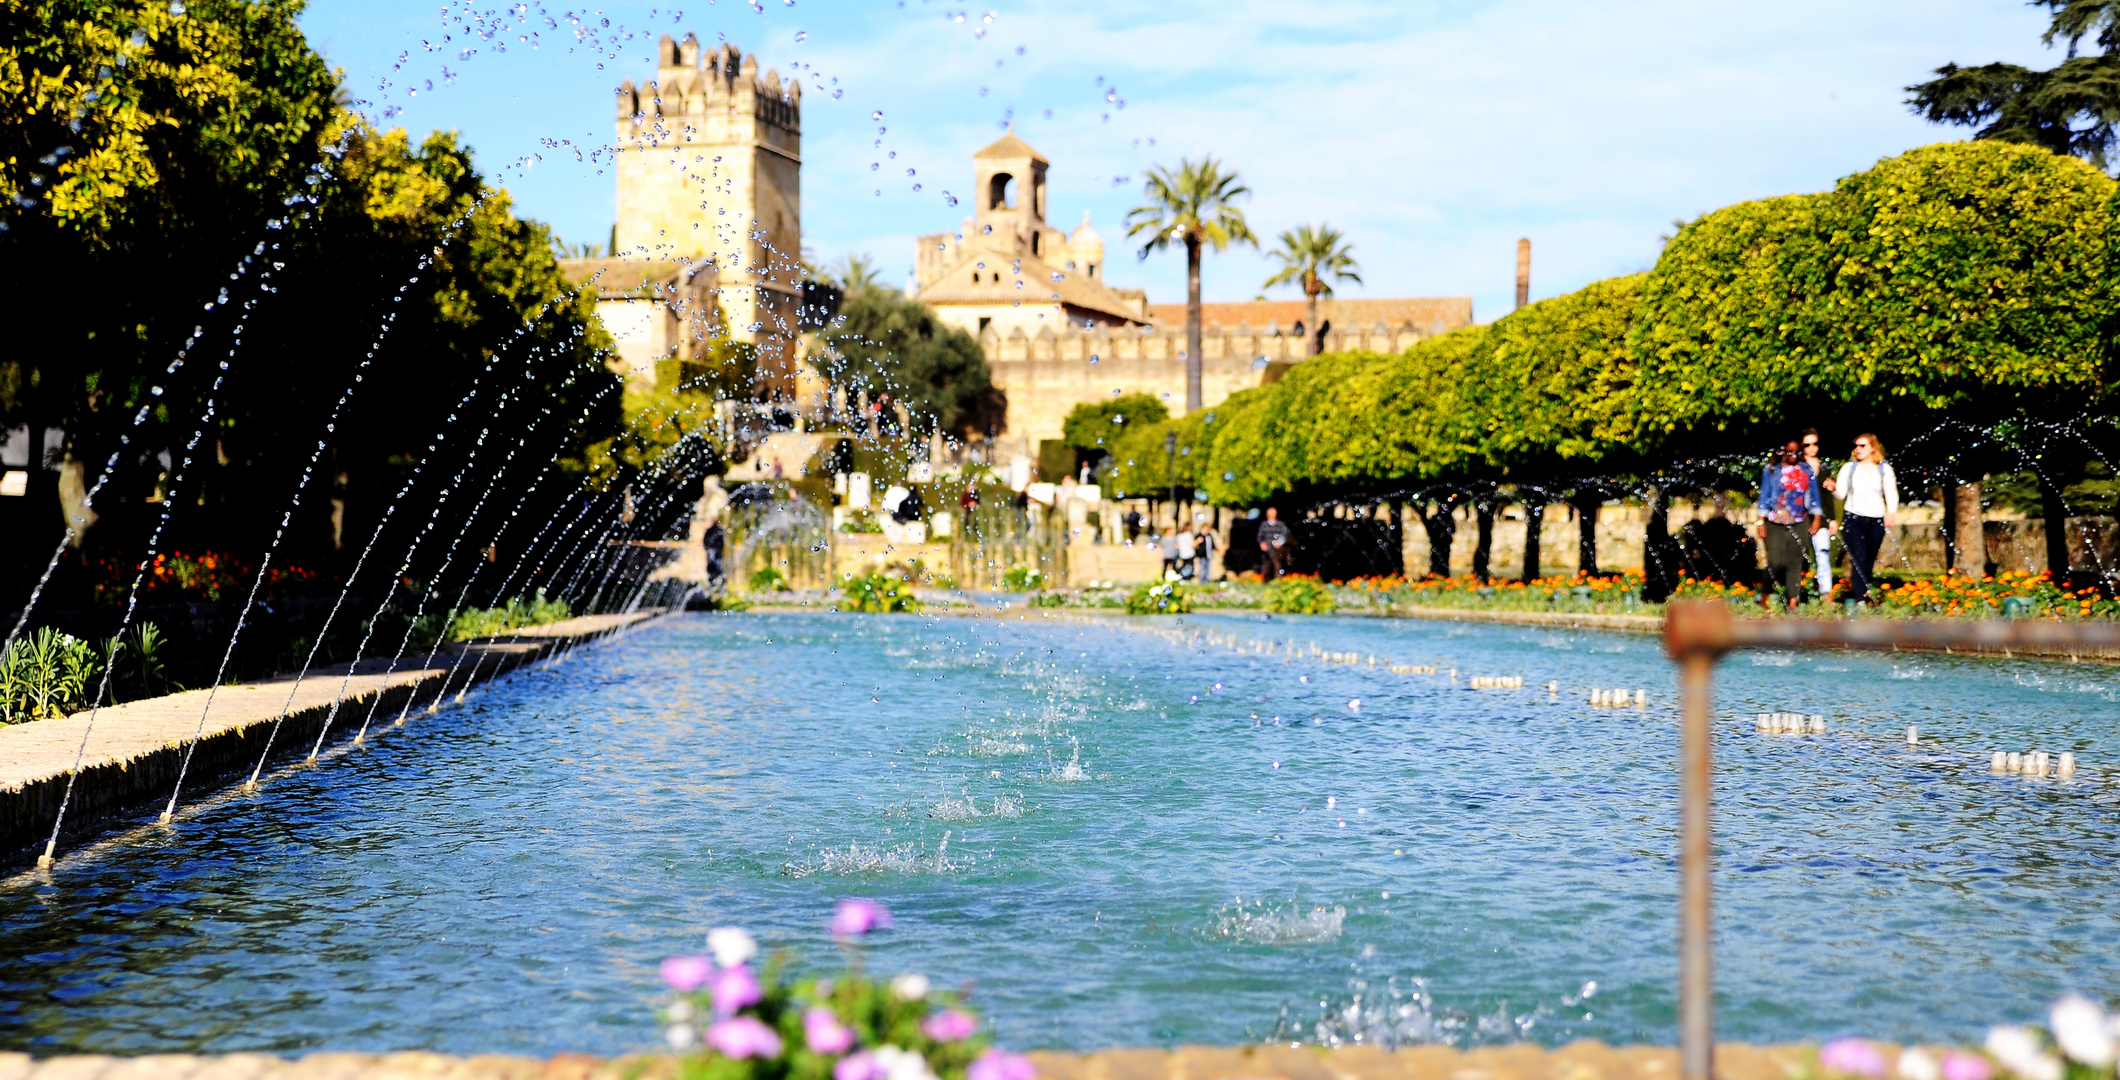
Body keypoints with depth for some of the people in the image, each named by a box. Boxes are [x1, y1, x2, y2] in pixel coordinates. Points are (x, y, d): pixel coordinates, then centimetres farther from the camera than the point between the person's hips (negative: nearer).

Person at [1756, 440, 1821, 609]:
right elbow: (1764, 496, 3)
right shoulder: (1772, 470, 3)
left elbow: (1813, 495, 12)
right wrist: (1761, 522, -1)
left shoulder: (1806, 471, 9)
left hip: (1799, 525, 2)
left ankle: (1793, 601, 3)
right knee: (1776, 561, -9)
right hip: (1776, 525, -2)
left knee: (1796, 563, -1)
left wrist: (1817, 518, 6)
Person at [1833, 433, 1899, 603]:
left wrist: (1891, 512, -16)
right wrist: (1834, 488, -19)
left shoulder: (1884, 469, 7)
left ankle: (1855, 594, 17)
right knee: (1859, 559, -15)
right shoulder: (1849, 468, 8)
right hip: (1853, 519, -2)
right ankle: (1859, 598, -18)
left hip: (1876, 521, 2)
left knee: (1869, 563, 5)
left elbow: (1891, 493, 1)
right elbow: (1841, 493, 4)